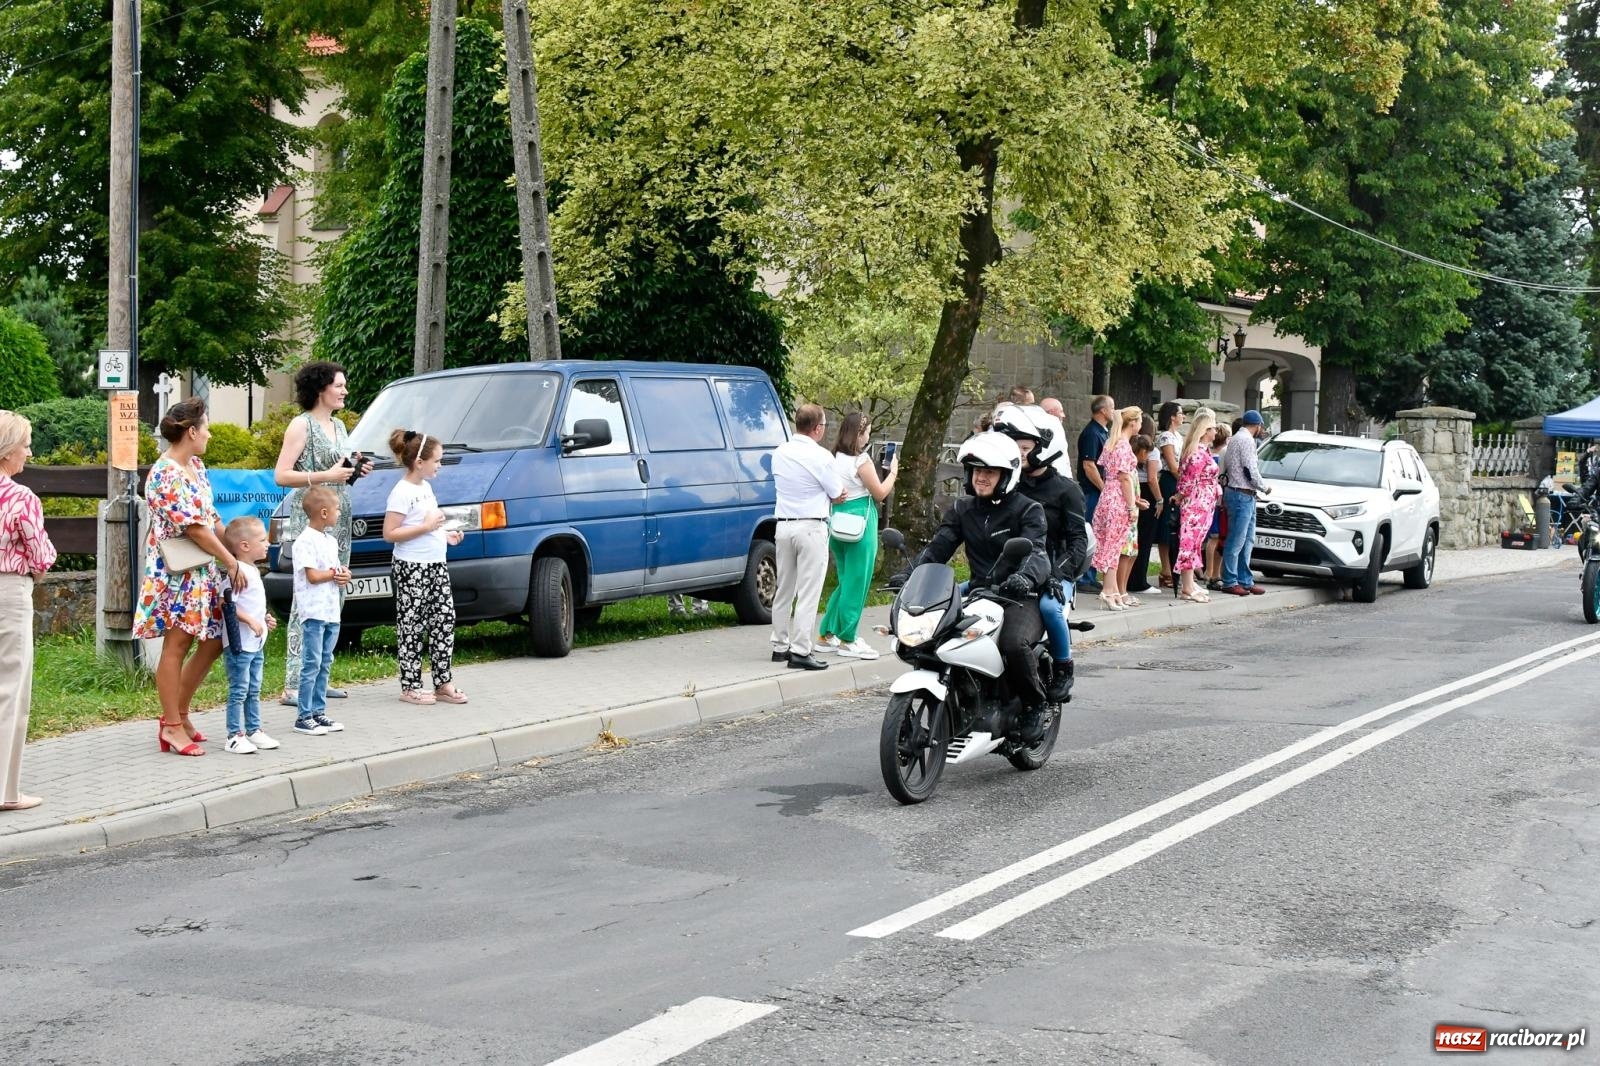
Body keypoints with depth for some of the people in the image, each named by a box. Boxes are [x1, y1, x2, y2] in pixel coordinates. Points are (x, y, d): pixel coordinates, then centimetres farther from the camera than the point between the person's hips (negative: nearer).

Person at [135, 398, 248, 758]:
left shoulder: (195, 466, 11)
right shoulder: (166, 474, -17)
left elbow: (211, 517, 15)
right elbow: (194, 527, -19)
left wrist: (236, 550, 7)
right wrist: (232, 562, -14)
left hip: (204, 570, 9)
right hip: (176, 571, -9)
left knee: (213, 642, 11)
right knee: (176, 645, -3)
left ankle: (180, 713, 23)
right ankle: (172, 727, 4)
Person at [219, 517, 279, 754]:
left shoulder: (254, 571, 15)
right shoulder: (238, 572, -17)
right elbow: (227, 603, -25)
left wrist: (265, 619, 15)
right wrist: (250, 621, -27)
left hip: (256, 644, 10)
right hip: (239, 644, -10)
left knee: (253, 691, 16)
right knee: (238, 691, -5)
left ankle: (254, 730, 24)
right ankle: (235, 736, -1)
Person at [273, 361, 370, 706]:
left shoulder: (338, 426, 18)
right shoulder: (301, 425, -6)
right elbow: (281, 476, -13)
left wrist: (356, 470, 9)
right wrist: (326, 476, -18)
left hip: (339, 520, 8)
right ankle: (294, 685, -12)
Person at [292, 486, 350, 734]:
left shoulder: (331, 541, 16)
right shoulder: (306, 541, -12)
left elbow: (339, 570, 21)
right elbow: (313, 575, -18)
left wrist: (344, 575, -2)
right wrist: (336, 574, -5)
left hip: (332, 611, 9)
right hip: (314, 612, -9)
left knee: (324, 665, 11)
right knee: (311, 665, -7)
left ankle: (319, 712, 17)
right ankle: (304, 716, -4)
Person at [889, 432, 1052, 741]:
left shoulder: (1028, 510, -1)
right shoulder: (963, 509, 16)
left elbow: (1036, 552, -17)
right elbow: (937, 547, 5)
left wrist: (1026, 577, -42)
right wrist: (908, 574, -15)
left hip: (1020, 598, -5)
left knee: (1014, 643, -35)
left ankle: (1034, 705, -7)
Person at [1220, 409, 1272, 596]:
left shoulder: (1235, 439, 18)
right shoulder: (1246, 440, -13)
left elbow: (1226, 468, 19)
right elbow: (1251, 471, -17)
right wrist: (1265, 488, -2)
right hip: (1242, 495, -10)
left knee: (1247, 540, 13)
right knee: (1236, 541, -6)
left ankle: (1245, 581, 16)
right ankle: (1230, 582, -3)